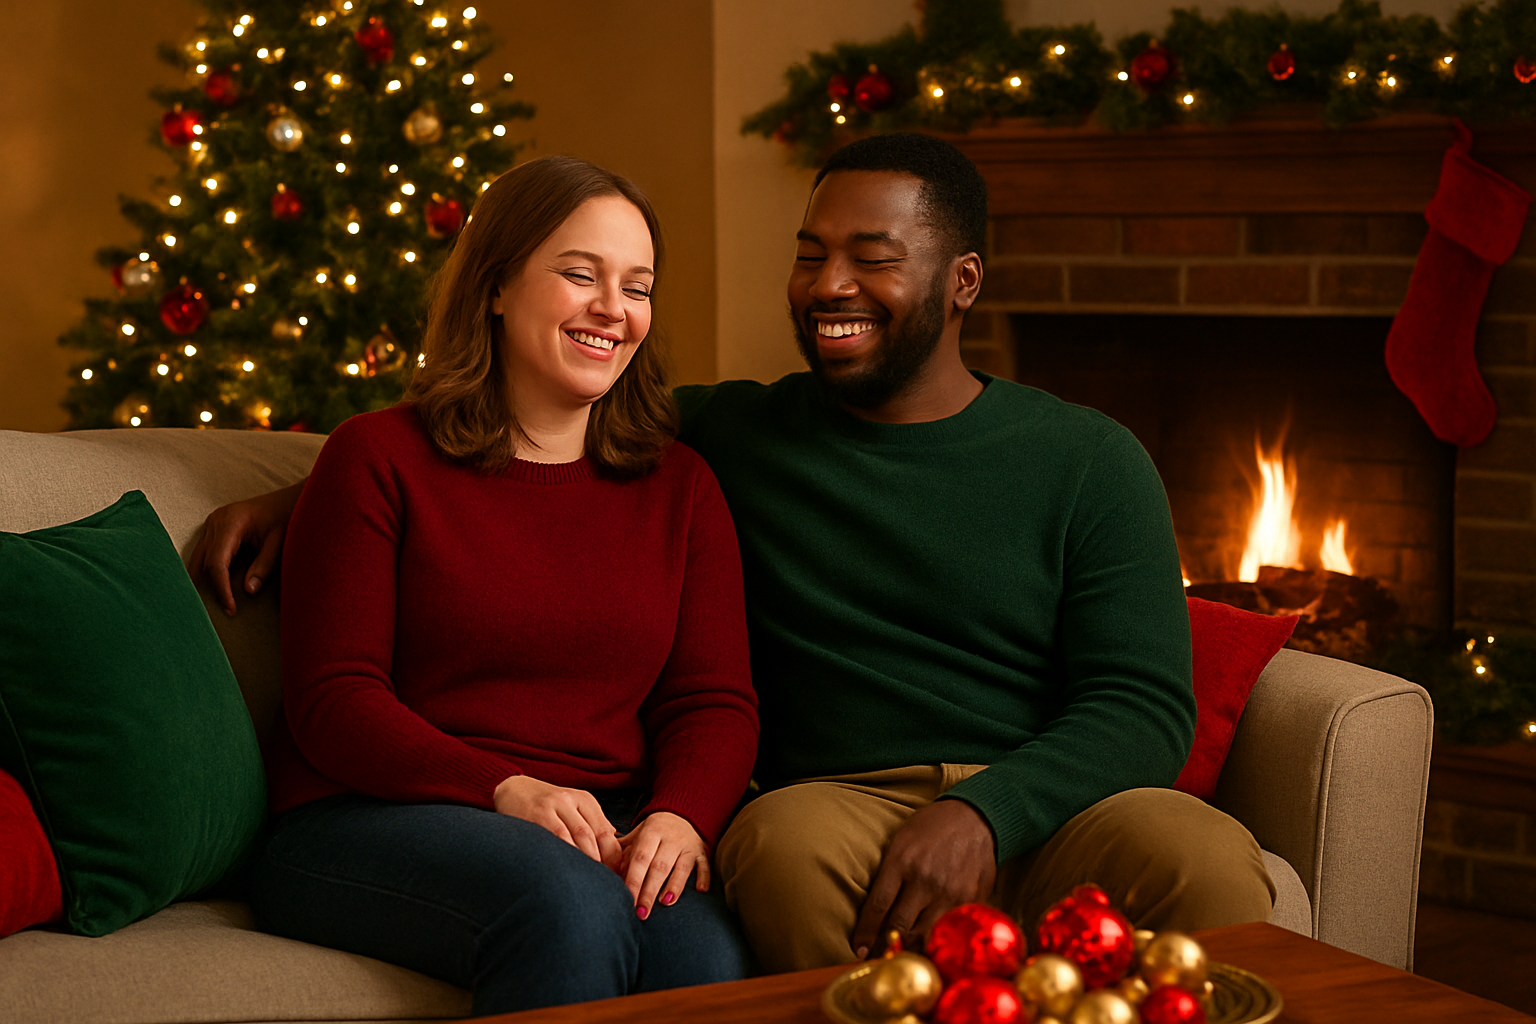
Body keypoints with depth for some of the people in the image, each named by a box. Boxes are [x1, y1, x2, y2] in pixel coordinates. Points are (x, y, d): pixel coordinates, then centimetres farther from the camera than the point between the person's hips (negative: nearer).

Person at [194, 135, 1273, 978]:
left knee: (1201, 857, -33)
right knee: (786, 842, -36)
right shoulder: (731, 433, 15)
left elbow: (1144, 704, 0)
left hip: (1043, 807, 0)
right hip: (844, 802, 0)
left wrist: (986, 812, -18)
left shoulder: (1090, 461, 9)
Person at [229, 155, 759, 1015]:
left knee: (708, 951, -32)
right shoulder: (379, 458, 4)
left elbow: (715, 701, 8)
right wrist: (506, 791, -20)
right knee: (570, 903, -36)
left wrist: (679, 818, -15)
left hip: (606, 831, 3)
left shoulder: (678, 486, 16)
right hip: (371, 821, -3)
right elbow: (333, 701, -4)